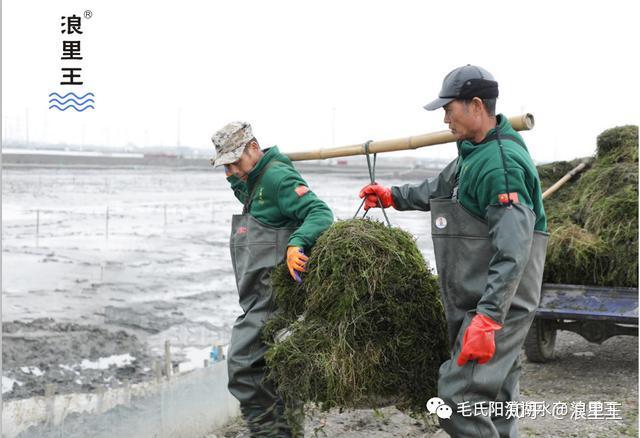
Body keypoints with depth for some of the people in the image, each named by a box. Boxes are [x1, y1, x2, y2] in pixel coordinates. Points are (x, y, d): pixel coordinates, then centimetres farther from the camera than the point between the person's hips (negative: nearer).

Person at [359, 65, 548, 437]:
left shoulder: (502, 162, -20)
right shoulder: (473, 152, 13)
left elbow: (512, 252, -26)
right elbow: (441, 189, 35)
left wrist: (487, 319, -30)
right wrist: (392, 196, 43)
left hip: (498, 303, -10)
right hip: (475, 303, 10)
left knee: (460, 396, -14)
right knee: (494, 399, 13)